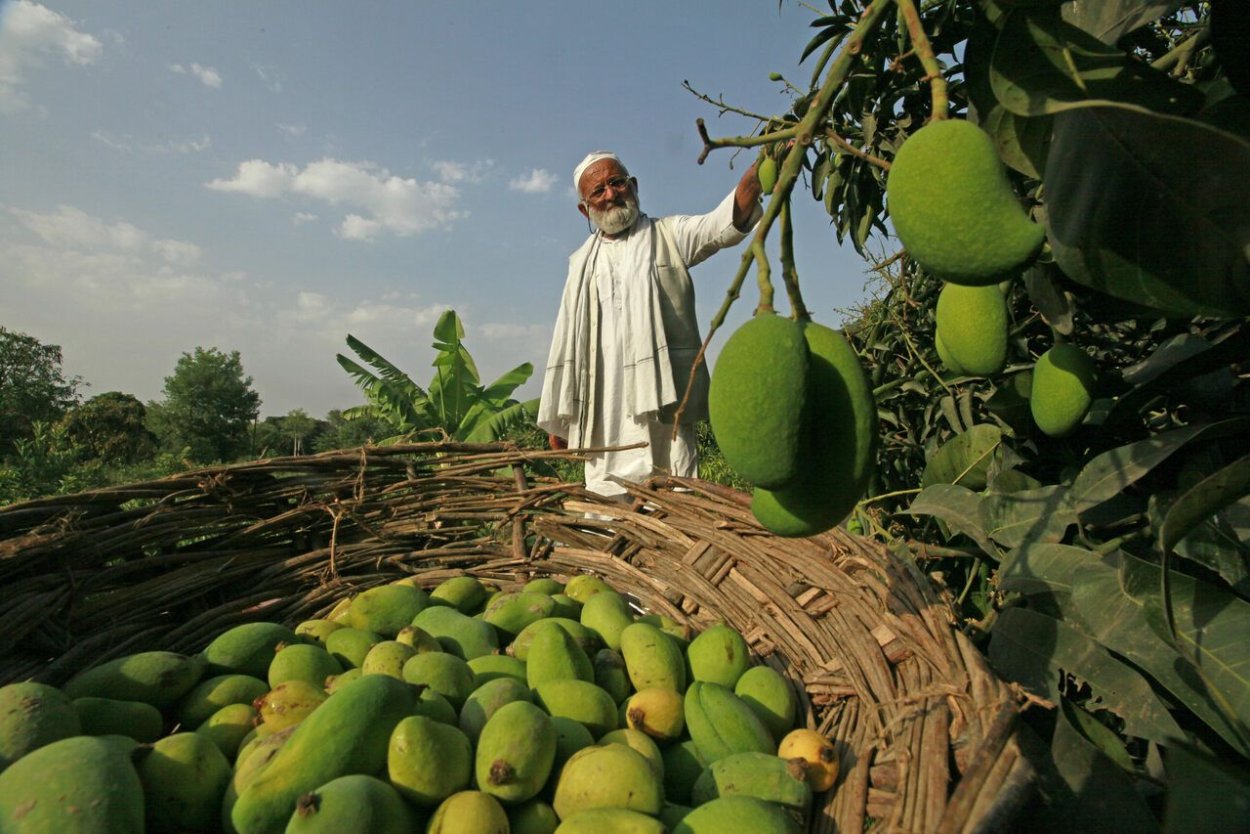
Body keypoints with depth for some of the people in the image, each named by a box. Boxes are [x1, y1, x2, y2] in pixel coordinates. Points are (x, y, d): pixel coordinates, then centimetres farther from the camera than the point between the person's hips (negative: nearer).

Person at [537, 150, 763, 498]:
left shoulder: (669, 235, 10)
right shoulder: (582, 262, 20)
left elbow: (726, 223, -9)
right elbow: (566, 341, 19)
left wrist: (761, 168, -29)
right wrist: (556, 417, 17)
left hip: (663, 404, -3)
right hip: (602, 418, 4)